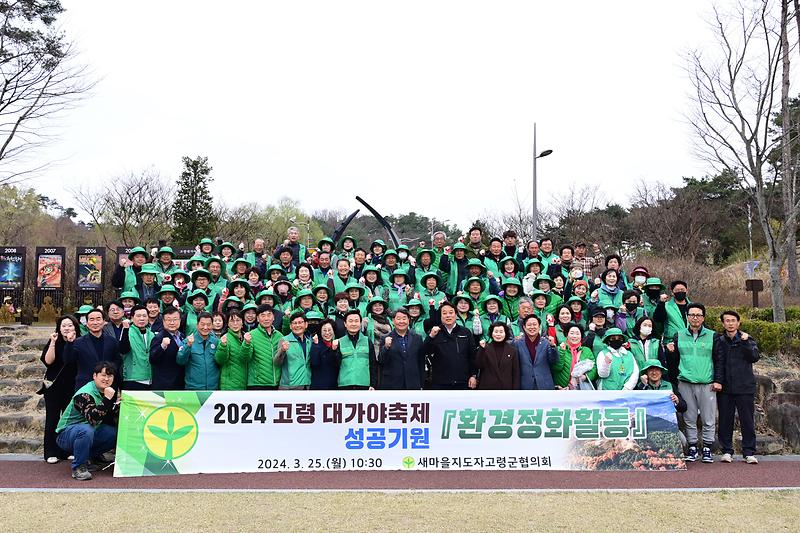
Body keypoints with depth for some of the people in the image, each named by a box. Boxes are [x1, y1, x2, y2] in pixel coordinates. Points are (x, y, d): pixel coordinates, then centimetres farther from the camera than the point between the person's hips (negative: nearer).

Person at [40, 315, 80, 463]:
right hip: (54, 386, -1)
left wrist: (73, 342, -21)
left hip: (72, 387, 1)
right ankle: (51, 453, 8)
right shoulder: (53, 342, 0)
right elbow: (48, 361, -13)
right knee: (52, 419, 1)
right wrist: (53, 342, -20)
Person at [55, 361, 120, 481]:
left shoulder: (108, 392, 3)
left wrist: (117, 405, -8)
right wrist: (107, 399, -40)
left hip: (88, 432, 8)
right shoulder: (84, 394, -22)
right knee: (86, 430, -38)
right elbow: (92, 418, -37)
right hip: (66, 434, -8)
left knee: (116, 433, -9)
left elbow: (107, 421, 8)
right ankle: (78, 467, -19)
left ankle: (90, 456, 10)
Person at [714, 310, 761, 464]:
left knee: (747, 421, 3)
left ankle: (749, 453, 11)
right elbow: (718, 363, 1)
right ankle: (727, 451, 13)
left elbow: (755, 357, -7)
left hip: (745, 387, 0)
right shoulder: (719, 341, 6)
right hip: (725, 388, 1)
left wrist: (745, 342, -16)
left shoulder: (747, 339, 7)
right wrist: (718, 381, -9)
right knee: (725, 421, 4)